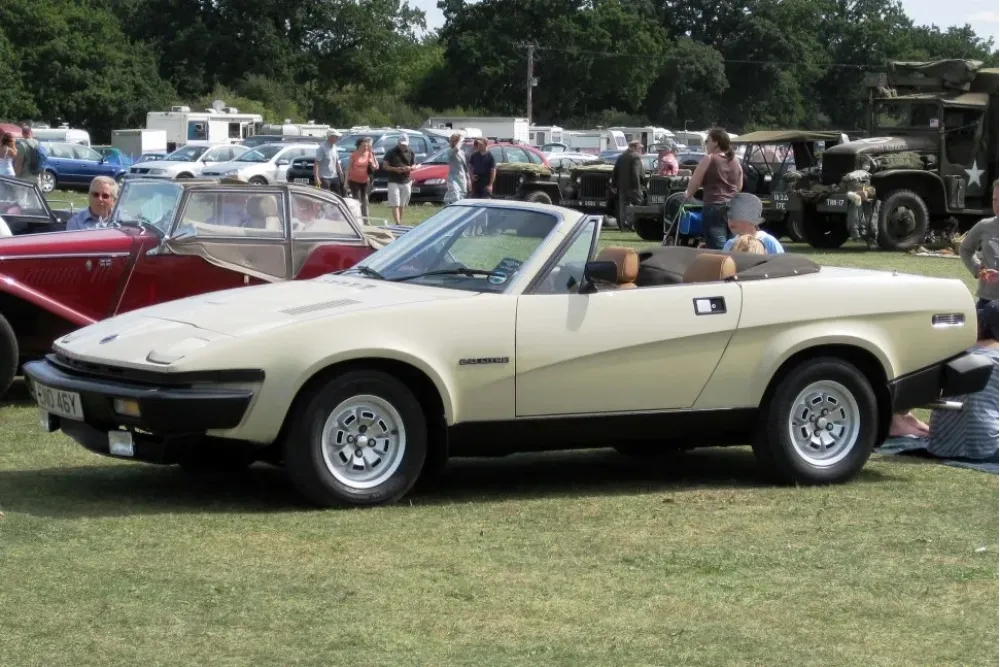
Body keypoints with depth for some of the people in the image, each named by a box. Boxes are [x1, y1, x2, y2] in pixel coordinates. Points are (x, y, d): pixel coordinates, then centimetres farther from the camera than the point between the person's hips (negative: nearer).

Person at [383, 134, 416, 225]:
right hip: (394, 182, -4)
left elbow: (414, 166, 13)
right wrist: (395, 169, -19)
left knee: (402, 204, 11)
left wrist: (410, 168, -12)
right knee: (395, 204, -12)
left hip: (406, 182, 4)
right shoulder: (391, 153, -2)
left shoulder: (411, 153, 8)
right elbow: (385, 165, -2)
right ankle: (397, 223, -21)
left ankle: (400, 221, 22)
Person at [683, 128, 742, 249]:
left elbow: (694, 182, -4)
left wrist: (688, 194, 14)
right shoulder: (735, 161, 14)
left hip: (714, 208, -7)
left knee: (718, 248, -11)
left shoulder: (709, 159, -6)